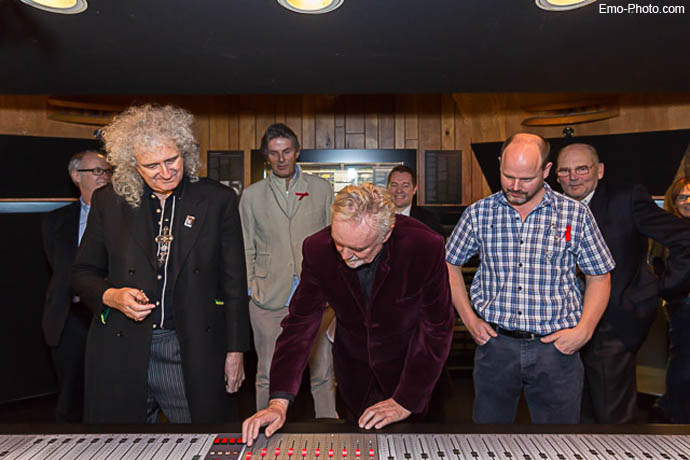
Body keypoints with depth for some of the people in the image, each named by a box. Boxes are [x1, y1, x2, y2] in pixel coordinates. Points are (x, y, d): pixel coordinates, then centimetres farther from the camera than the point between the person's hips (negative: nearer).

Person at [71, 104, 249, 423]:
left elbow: (233, 281, 2)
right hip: (121, 353, 2)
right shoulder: (108, 201, 4)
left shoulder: (218, 200, 0)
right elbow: (83, 273, 11)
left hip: (194, 351, -1)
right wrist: (111, 296, -11)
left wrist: (235, 350, 1)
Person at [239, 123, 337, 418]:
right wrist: (249, 291, 3)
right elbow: (247, 250, 11)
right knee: (268, 376, 9)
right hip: (269, 299, 0)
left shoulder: (322, 189, 9)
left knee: (323, 374, 7)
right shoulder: (251, 196, 10)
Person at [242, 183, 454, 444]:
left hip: (406, 364, -2)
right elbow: (301, 324, -17)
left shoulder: (426, 247, -29)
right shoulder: (318, 249, -22)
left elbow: (436, 329, -20)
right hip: (354, 372, 3)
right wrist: (279, 401, -26)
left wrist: (406, 402, -21)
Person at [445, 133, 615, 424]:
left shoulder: (575, 215, 0)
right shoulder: (478, 213, 1)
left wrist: (584, 330, -6)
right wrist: (468, 318, 2)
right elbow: (450, 265, 10)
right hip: (495, 344, 1)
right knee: (488, 422, 13)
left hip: (556, 348, 0)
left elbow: (599, 277, 6)